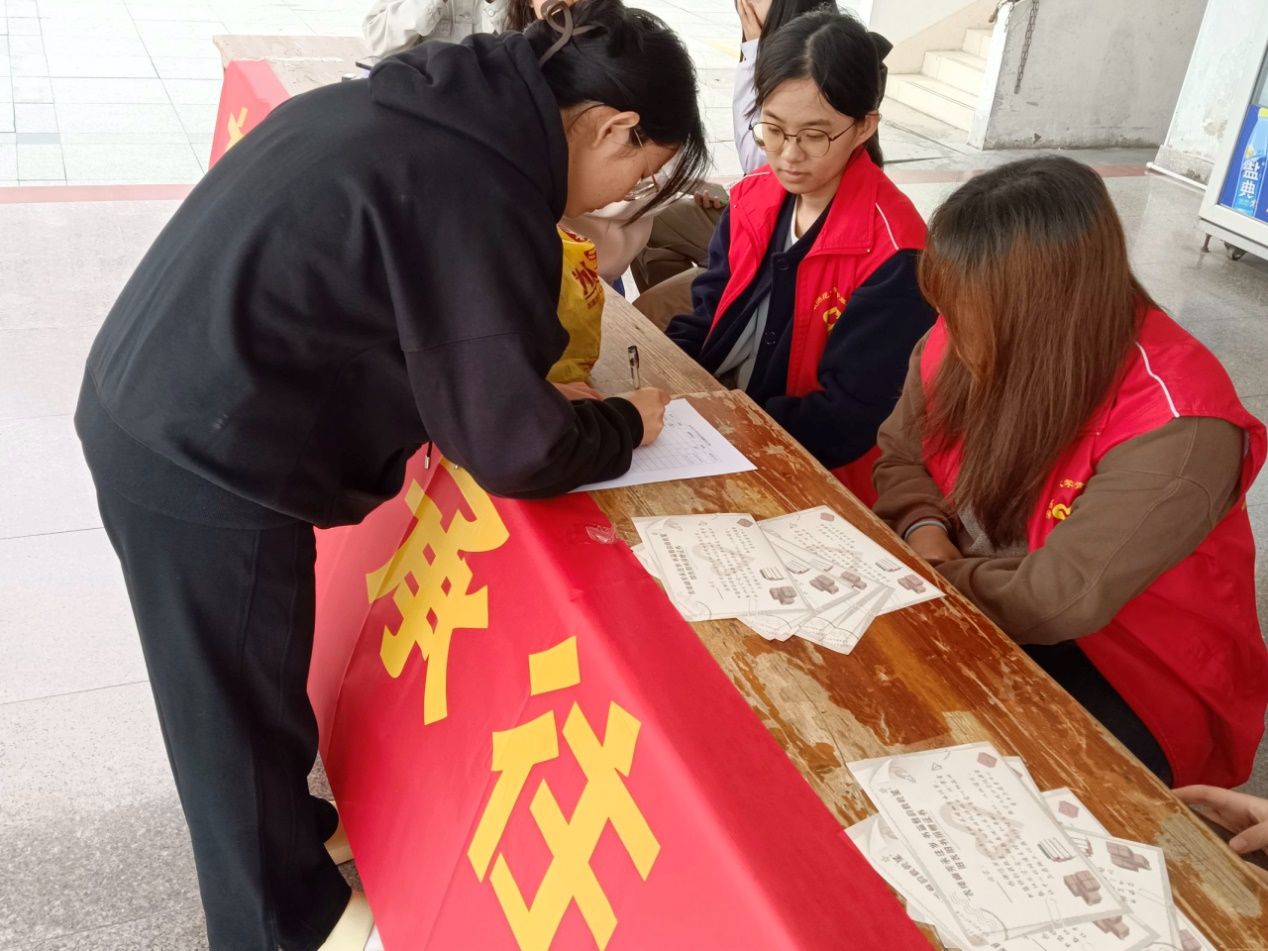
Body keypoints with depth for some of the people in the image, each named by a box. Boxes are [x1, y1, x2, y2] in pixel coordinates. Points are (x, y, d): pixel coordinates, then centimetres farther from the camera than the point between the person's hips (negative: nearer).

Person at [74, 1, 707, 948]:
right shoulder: (477, 190, -22)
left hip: (153, 411, 9)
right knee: (241, 703, 13)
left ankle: (286, 842, 50)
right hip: (206, 464, -9)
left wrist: (539, 351, 12)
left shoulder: (442, 105, 6)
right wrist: (626, 424, -1)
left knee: (238, 688, 26)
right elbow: (514, 446, -18)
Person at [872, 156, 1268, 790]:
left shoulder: (1174, 425, -29)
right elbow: (899, 455, 3)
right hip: (983, 618, 6)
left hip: (1134, 677, -5)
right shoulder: (972, 340, -10)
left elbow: (1059, 601, -31)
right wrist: (925, 531, -16)